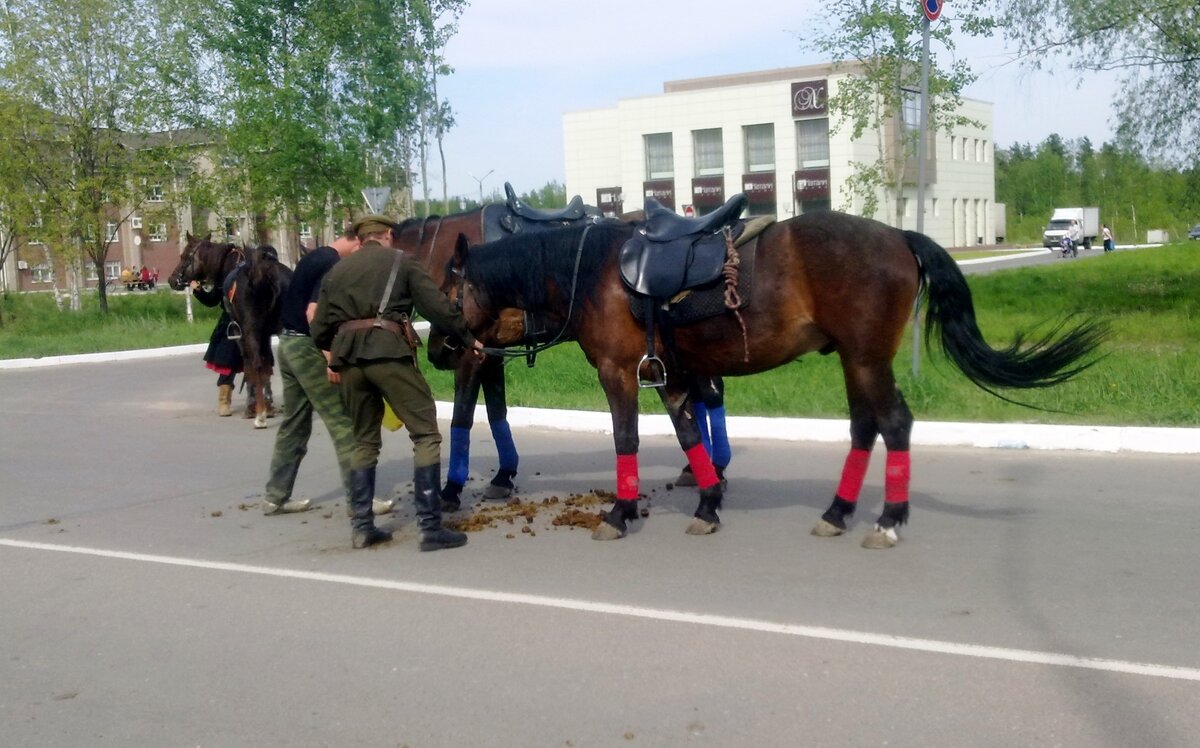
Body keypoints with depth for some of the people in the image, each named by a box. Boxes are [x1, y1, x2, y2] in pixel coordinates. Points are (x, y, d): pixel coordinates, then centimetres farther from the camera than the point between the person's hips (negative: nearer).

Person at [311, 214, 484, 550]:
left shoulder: (336, 271, 20)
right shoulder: (402, 262, 8)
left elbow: (319, 328, 17)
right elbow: (437, 306, 2)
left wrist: (333, 357, 35)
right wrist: (468, 337, 13)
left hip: (348, 358, 5)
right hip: (389, 351, -5)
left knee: (364, 441, 18)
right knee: (426, 434, 0)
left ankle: (362, 526, 17)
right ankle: (431, 527, -5)